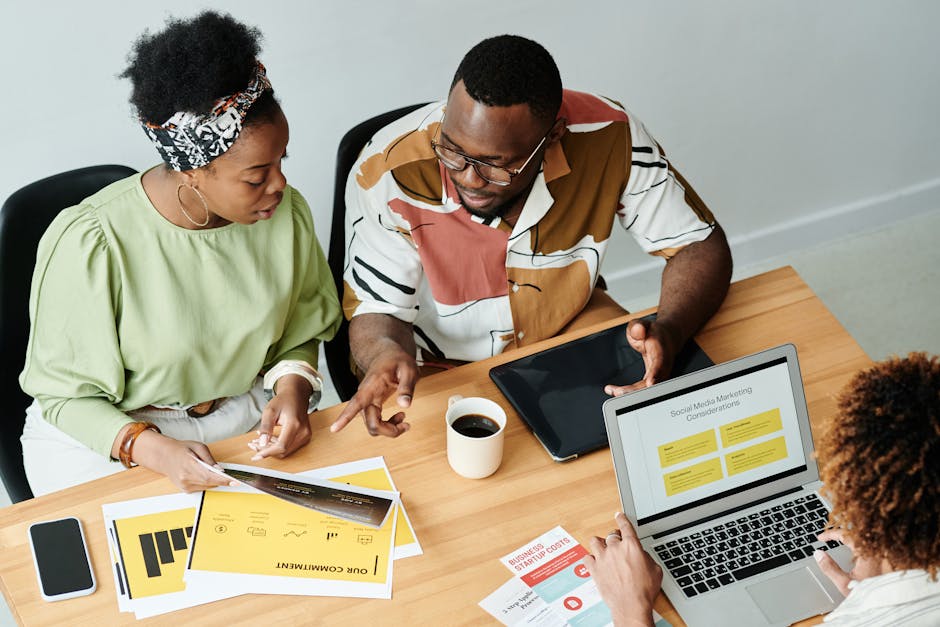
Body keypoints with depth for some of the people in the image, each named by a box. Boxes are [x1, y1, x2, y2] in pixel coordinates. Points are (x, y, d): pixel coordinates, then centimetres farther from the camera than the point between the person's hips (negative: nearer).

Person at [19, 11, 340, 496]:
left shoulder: (286, 212, -9)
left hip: (245, 419, 3)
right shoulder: (89, 246, -24)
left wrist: (292, 388, -14)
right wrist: (151, 449, -30)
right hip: (106, 432, -3)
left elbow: (302, 334, 8)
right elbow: (67, 394, -14)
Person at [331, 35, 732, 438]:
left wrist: (667, 334, -34)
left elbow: (702, 246, -13)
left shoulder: (607, 137, -25)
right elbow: (375, 313, -18)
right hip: (441, 370, -3)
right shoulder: (388, 175, -29)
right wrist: (387, 354, -44)